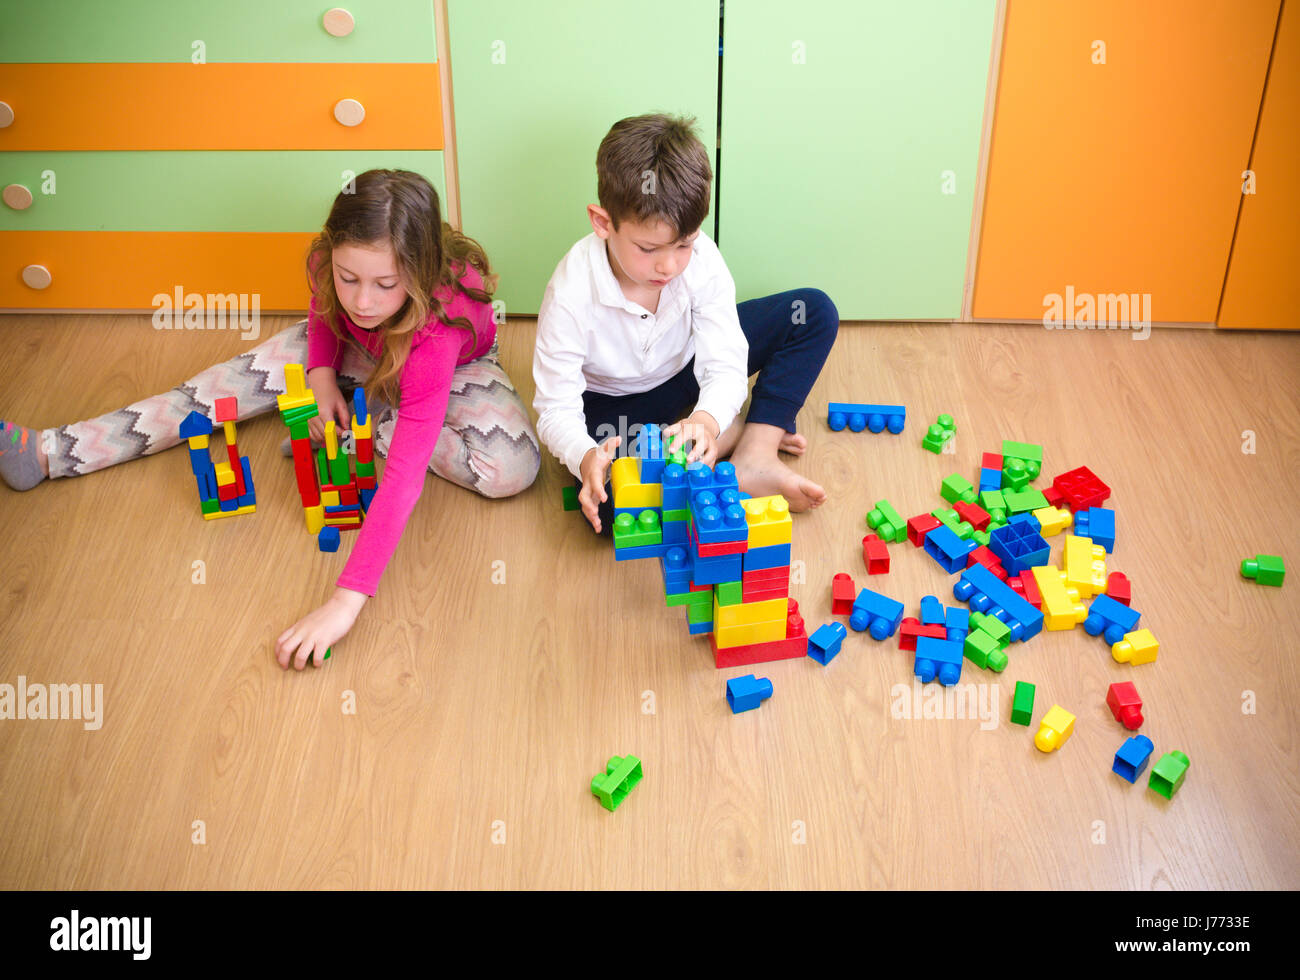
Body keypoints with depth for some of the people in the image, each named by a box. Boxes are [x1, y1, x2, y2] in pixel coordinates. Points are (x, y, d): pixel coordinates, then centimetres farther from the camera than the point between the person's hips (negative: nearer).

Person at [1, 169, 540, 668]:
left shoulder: (435, 327, -46)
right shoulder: (330, 261, -31)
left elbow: (404, 476, -53)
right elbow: (323, 309, -2)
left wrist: (346, 600, -60)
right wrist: (321, 374, -21)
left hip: (455, 362, -4)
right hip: (355, 346, 4)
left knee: (512, 468, -33)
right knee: (235, 382, -10)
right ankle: (50, 452, -3)